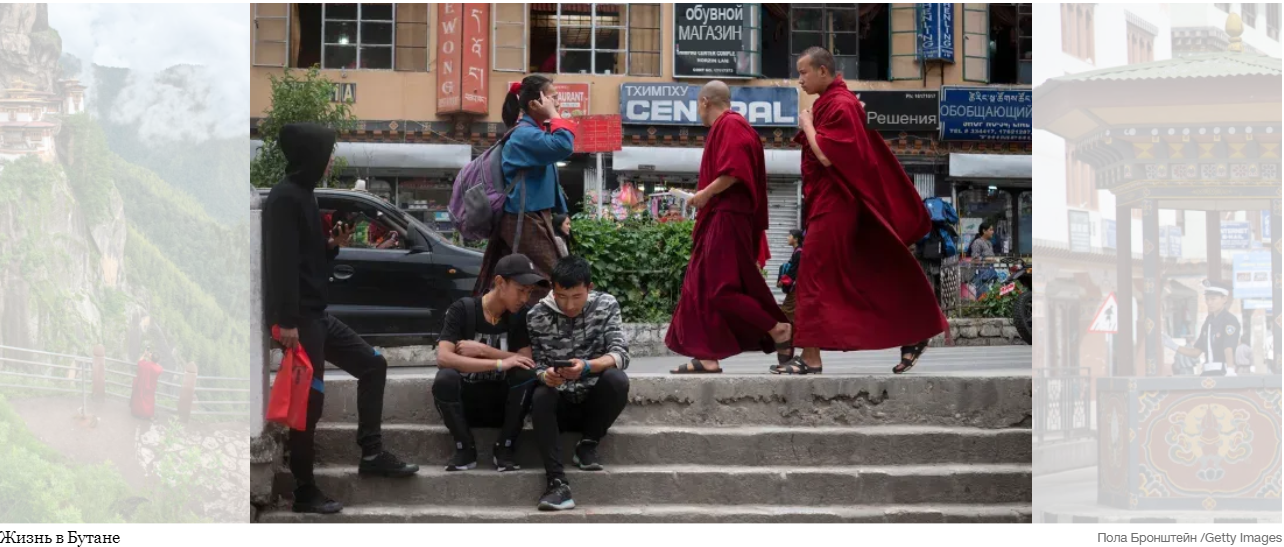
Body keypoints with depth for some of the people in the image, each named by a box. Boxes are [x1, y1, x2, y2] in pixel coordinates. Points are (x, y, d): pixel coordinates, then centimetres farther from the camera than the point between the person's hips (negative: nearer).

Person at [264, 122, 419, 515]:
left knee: (372, 364, 13)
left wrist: (332, 245, 4)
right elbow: (282, 263, -22)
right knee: (310, 397, -7)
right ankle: (304, 491, 0)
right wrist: (287, 321, -26)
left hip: (316, 313, 10)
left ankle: (372, 454, 16)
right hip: (298, 317, -10)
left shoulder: (303, 195, 16)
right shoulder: (284, 199, -14)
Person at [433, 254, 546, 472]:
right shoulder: (462, 310, -11)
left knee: (526, 374, -27)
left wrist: (482, 350, -20)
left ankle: (504, 449, -13)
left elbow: (527, 361, -10)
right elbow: (443, 358, -25)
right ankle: (465, 450, -13)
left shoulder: (519, 315, 0)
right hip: (463, 403, -2)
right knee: (445, 378, -34)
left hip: (500, 404, 2)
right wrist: (500, 363, -30)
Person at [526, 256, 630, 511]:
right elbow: (534, 365, -7)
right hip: (560, 405, 0)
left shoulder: (606, 306, -5)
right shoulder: (536, 316, -7)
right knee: (540, 396, -32)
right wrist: (545, 375, -32)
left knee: (617, 380, -29)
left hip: (593, 402, 0)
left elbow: (621, 355, -14)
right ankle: (557, 483, -37)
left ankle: (587, 445, -6)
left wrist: (587, 366, -33)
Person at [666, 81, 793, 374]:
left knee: (722, 286, -12)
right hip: (719, 220, 11)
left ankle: (779, 328, -4)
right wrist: (706, 195, 15)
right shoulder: (727, 126, 19)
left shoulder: (729, 125, -11)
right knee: (702, 286, 6)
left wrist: (706, 194, -14)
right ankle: (708, 356, 4)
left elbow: (734, 171, -22)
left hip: (727, 220, -11)